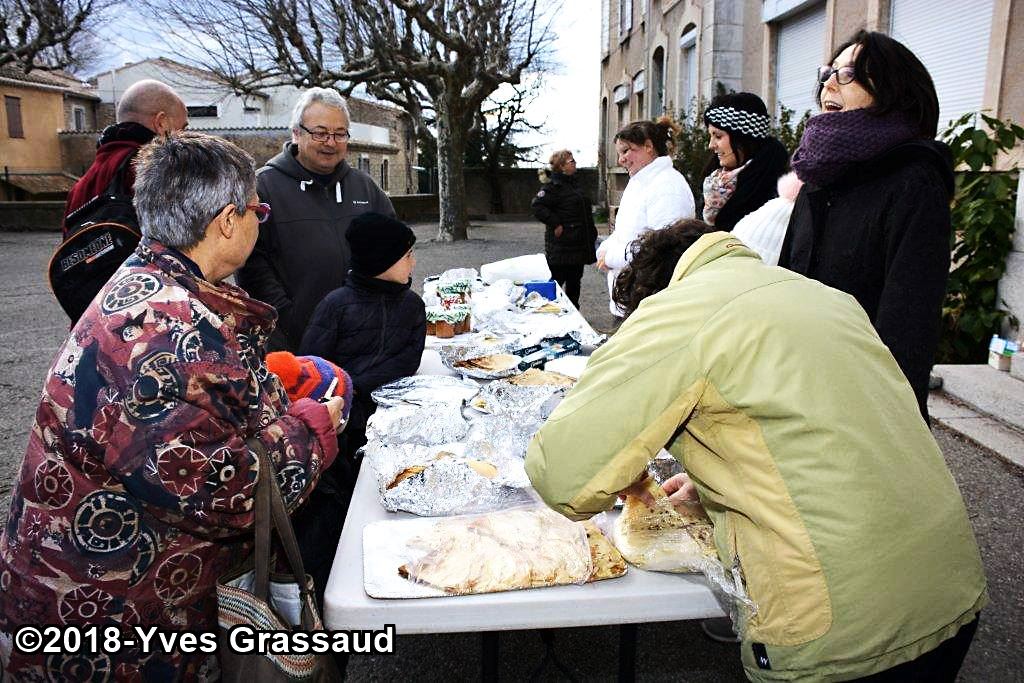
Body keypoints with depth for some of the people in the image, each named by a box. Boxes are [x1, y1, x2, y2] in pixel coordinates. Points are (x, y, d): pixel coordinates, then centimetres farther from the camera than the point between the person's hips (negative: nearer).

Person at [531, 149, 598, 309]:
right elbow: (537, 205, -23)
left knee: (574, 281, 16)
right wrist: (555, 224, -23)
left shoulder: (573, 183, 16)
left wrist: (591, 233, 18)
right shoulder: (553, 185, -13)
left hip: (579, 244, 9)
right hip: (561, 246, -9)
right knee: (555, 282, -4)